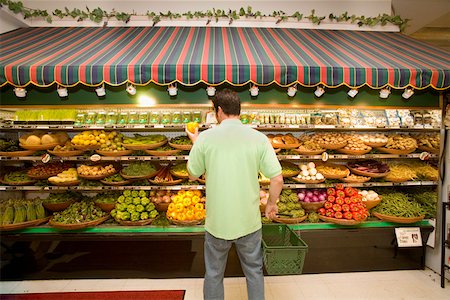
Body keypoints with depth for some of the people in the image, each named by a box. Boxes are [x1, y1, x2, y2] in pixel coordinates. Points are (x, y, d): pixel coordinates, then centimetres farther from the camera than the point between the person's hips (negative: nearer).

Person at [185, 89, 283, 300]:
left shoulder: (206, 138, -12)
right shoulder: (258, 138, -9)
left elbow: (193, 175, 0)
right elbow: (277, 179, -10)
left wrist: (195, 143, 13)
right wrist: (271, 203, 8)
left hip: (217, 223, -1)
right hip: (249, 222, 1)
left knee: (213, 274, 22)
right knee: (254, 271, 24)